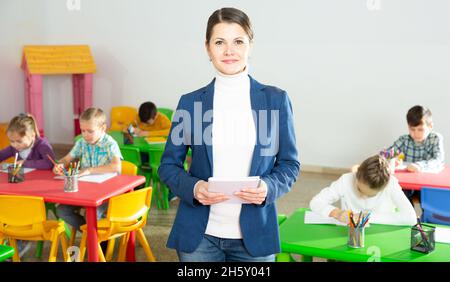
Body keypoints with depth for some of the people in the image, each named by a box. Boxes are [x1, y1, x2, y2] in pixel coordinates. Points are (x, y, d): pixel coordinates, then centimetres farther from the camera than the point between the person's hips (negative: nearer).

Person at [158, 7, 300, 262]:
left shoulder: (276, 100, 0)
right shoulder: (190, 103, 1)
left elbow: (290, 162, 5)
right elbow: (168, 165, 5)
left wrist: (268, 188, -14)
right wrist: (193, 188, -14)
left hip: (254, 234, 0)